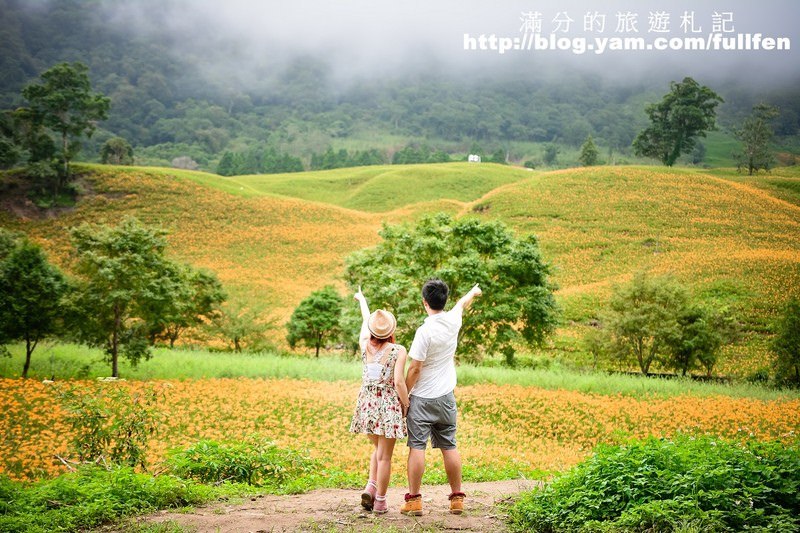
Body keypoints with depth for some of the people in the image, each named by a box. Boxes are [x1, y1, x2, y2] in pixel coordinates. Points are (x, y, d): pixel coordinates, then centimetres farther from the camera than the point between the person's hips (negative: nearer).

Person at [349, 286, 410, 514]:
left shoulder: (365, 345, 2)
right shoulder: (398, 351, -10)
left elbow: (365, 321, 21)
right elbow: (399, 382, -16)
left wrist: (362, 300, 39)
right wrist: (406, 406, -3)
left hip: (367, 403, 5)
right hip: (389, 405, -4)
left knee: (377, 448, 23)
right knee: (384, 455, 4)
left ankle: (370, 487, 8)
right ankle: (380, 500, 8)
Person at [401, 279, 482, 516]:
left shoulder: (425, 331, -18)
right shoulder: (453, 320, -1)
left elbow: (414, 369, -15)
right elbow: (462, 303, 24)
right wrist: (473, 292, 45)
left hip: (422, 399, -6)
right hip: (446, 397, 6)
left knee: (417, 447, -2)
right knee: (449, 447, 11)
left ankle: (414, 500, -2)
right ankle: (457, 498, 16)